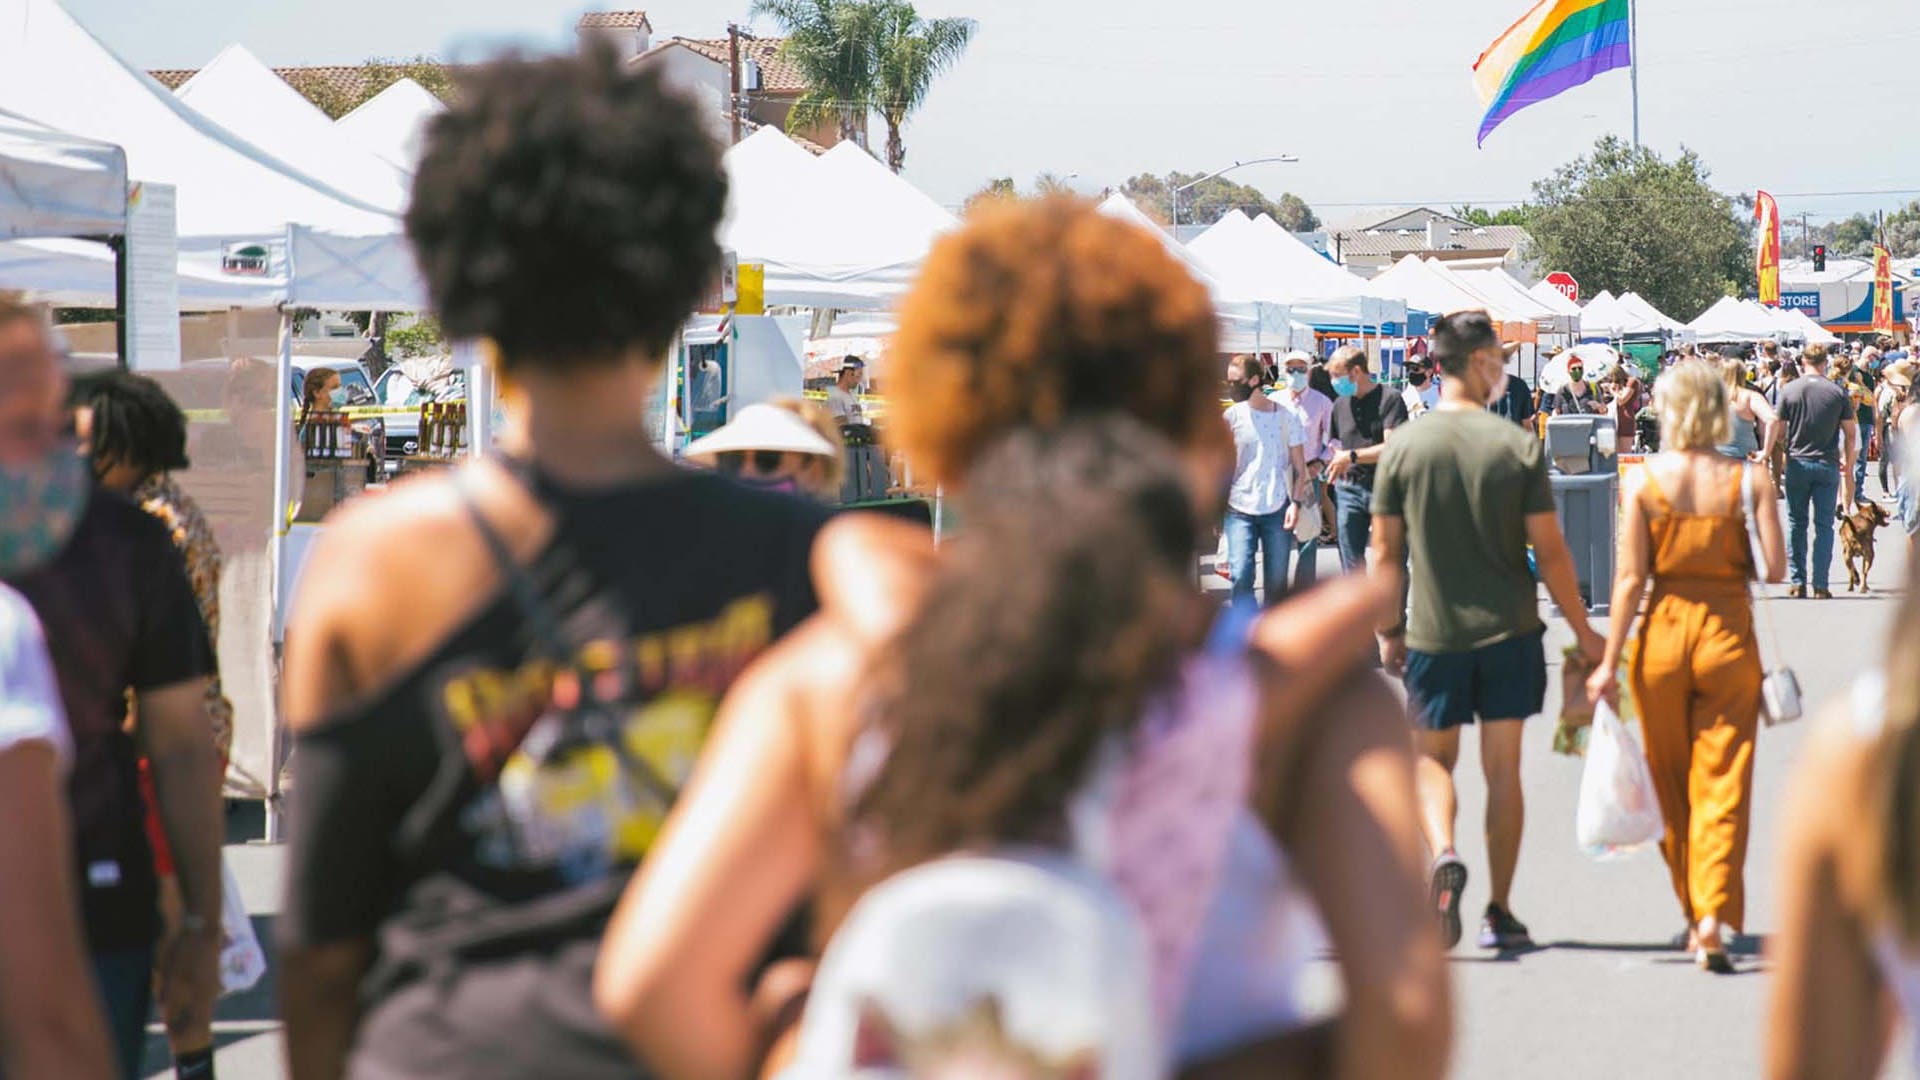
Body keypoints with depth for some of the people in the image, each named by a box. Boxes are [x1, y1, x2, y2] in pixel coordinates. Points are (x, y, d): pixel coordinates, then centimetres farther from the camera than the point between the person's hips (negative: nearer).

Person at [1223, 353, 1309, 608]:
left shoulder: (1285, 415, 2)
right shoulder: (1232, 417, 3)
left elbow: (1300, 467, 6)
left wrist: (1296, 502, -7)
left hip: (1277, 509, 0)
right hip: (1240, 510, 0)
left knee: (1277, 582, 4)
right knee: (1241, 576, -12)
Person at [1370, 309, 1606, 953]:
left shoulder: (1404, 449, -5)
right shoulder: (1519, 447, -8)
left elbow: (1385, 553, -1)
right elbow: (1549, 551, -6)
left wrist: (1389, 630, 12)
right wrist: (1583, 632, 4)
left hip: (1435, 634, 0)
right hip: (1510, 631, 0)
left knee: (1433, 758, 15)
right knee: (1502, 767, 9)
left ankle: (1444, 853, -14)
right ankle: (1499, 912, 12)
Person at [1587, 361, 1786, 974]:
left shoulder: (1643, 481, -6)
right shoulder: (1750, 480, -5)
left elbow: (1631, 578, -8)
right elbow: (1776, 570, -9)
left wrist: (1609, 661, -3)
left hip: (1663, 635, 0)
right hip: (1729, 634, 0)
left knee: (1671, 785, 16)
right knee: (1723, 785, 2)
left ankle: (1694, 917, 25)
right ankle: (1714, 921, -11)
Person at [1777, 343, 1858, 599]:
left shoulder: (1789, 391, -4)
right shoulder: (1838, 393, -2)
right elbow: (1851, 434, 2)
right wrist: (1848, 464, 14)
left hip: (1797, 463, 0)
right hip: (1828, 465, 0)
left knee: (1797, 524, 10)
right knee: (1824, 525, 4)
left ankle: (1797, 582, 9)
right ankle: (1820, 585, 0)